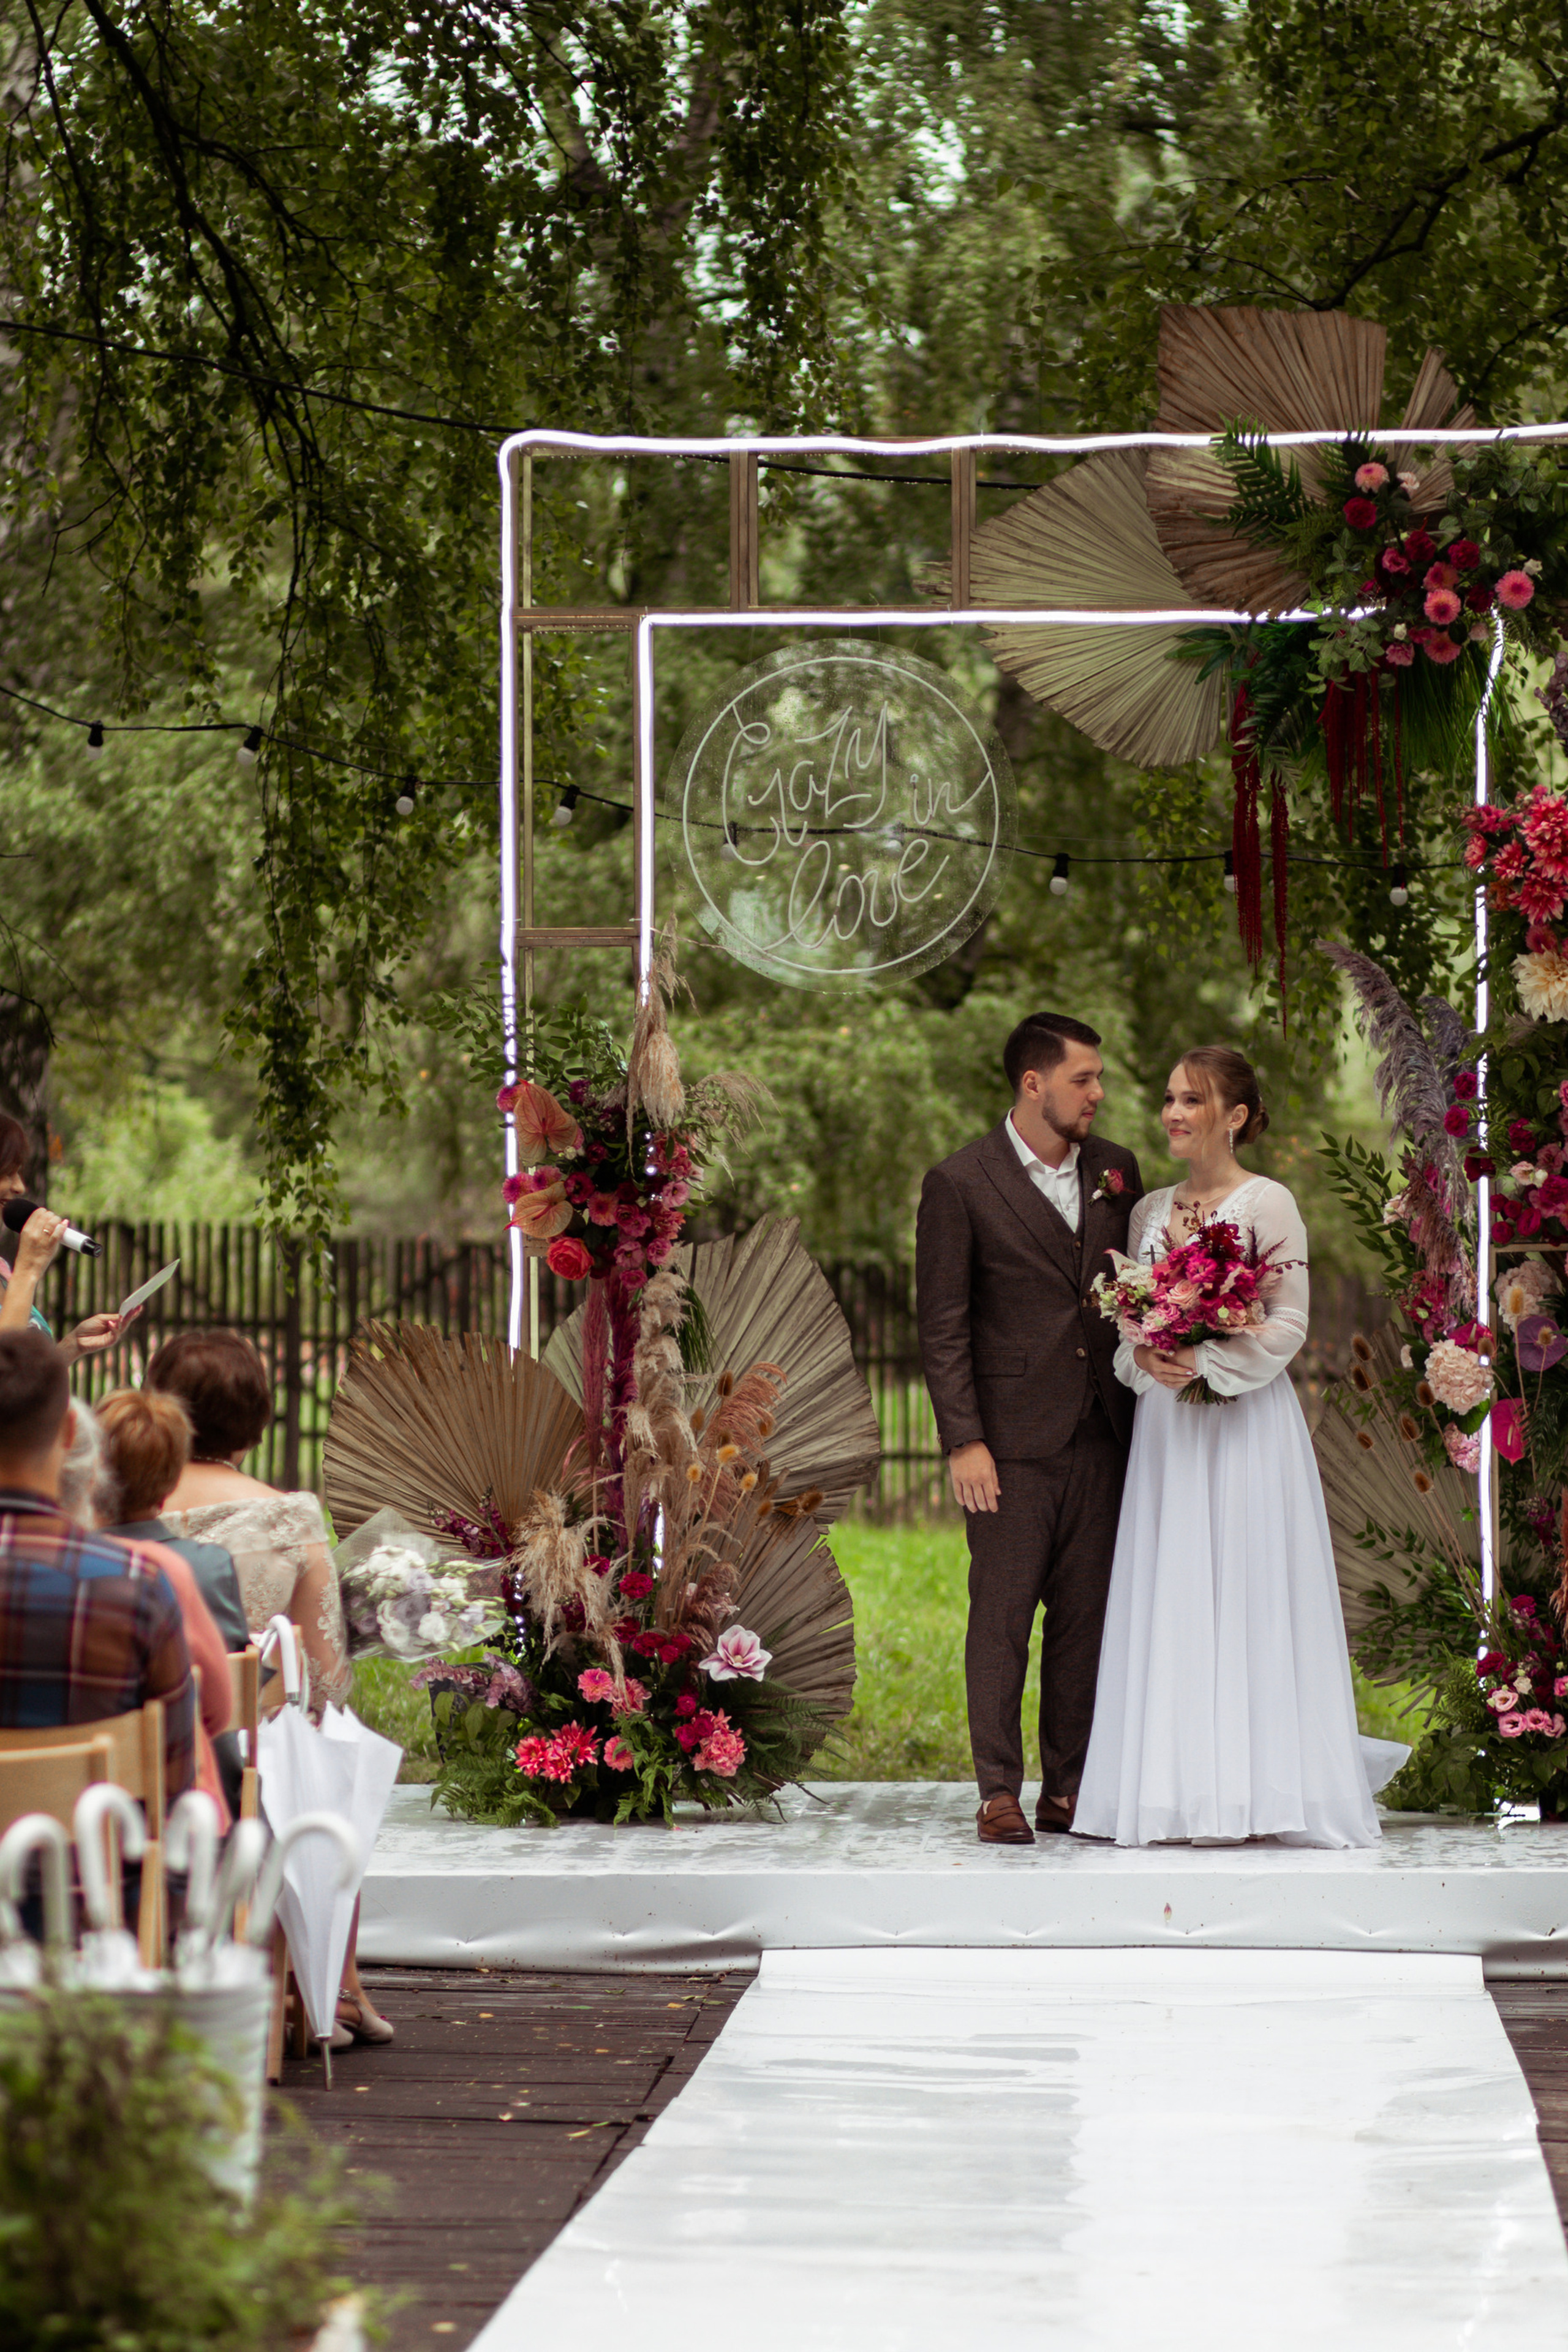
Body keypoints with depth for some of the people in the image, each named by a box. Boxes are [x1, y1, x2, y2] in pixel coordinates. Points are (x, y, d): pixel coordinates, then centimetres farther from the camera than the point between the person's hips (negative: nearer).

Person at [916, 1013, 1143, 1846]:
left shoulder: (1116, 1171, 9)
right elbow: (942, 1326, -5)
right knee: (1002, 1618, -1)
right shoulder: (961, 1184, -5)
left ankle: (1068, 1790, 13)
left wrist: (1143, 1414, 8)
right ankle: (999, 1793, 4)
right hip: (1011, 1439, -4)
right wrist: (964, 1441, -11)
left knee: (1086, 1617, 6)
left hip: (1100, 1434, 5)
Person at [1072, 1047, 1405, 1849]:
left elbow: (1288, 1324, -8)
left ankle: (1258, 1787, -1)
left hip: (1244, 1422, -5)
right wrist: (1142, 1358, -6)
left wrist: (1208, 1364, -18)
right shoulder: (1151, 1210, 13)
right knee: (1170, 1603, 2)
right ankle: (1184, 1789, 6)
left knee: (1247, 1596, -5)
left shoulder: (1267, 1204, -4)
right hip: (1166, 1424, 5)